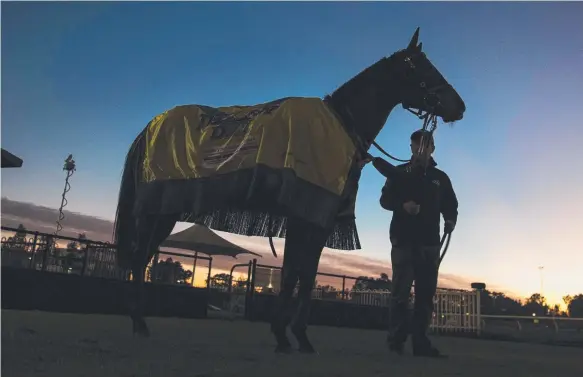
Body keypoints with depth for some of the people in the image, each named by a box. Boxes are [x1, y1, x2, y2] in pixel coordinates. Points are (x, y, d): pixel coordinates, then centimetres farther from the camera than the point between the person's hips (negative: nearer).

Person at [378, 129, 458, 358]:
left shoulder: (441, 178, 16)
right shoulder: (400, 173, 9)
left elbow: (450, 205, 16)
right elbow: (385, 199, 2)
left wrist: (450, 220, -6)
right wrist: (403, 205, -18)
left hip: (430, 242, 3)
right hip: (404, 240, -3)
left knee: (426, 293, 2)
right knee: (401, 292, -6)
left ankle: (420, 342, 7)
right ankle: (396, 341, -3)